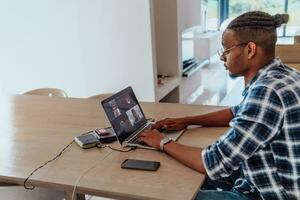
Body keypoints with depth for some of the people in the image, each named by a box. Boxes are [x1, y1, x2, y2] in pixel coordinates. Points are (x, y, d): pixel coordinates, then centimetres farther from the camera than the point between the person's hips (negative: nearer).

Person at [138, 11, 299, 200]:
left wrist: (164, 143, -12)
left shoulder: (267, 91, -30)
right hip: (266, 179, 9)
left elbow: (216, 164, -27)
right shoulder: (279, 74, 2)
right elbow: (238, 113, 19)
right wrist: (187, 120, 9)